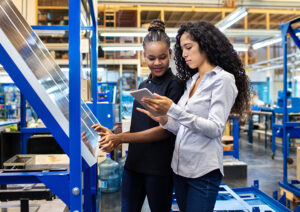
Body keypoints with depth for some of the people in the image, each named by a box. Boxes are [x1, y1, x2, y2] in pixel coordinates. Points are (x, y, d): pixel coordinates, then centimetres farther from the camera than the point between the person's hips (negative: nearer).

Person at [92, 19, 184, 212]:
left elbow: (165, 130, -16)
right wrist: (113, 137, -4)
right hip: (134, 162, 6)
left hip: (159, 167, -6)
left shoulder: (175, 85, -9)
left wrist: (120, 138, -17)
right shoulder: (143, 85, 12)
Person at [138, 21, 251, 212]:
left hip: (204, 170, -7)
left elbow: (215, 129, -17)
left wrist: (173, 109, -23)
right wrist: (164, 120, -6)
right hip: (180, 167, 7)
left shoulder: (223, 79, -7)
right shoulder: (191, 81, 13)